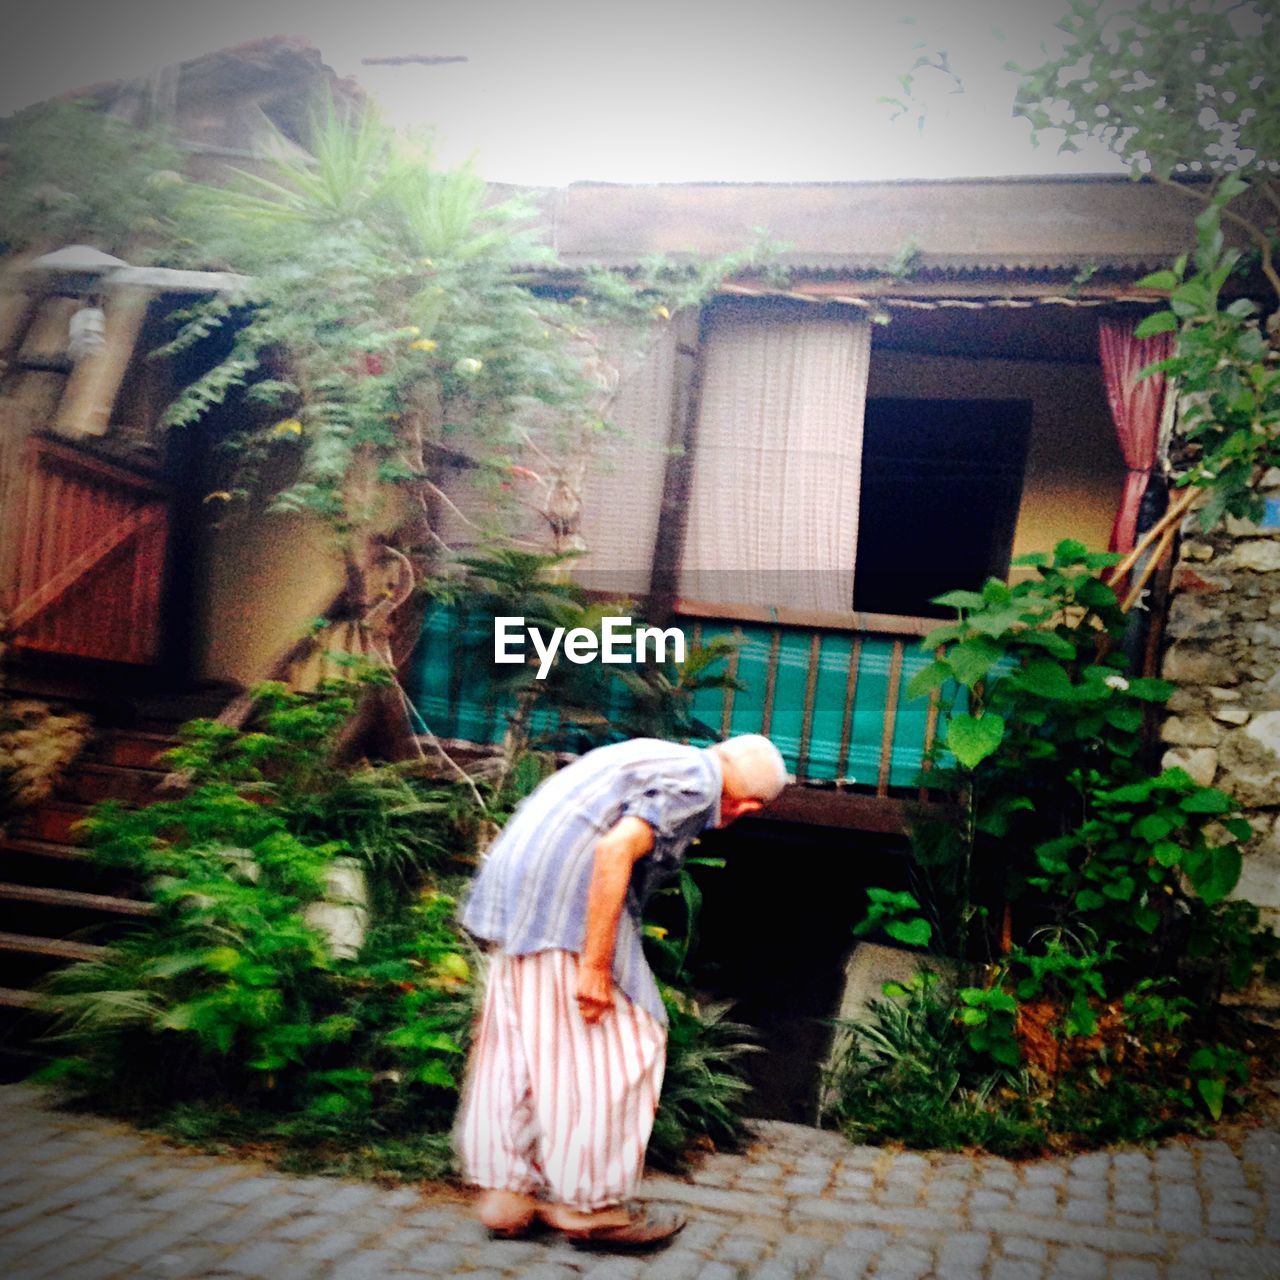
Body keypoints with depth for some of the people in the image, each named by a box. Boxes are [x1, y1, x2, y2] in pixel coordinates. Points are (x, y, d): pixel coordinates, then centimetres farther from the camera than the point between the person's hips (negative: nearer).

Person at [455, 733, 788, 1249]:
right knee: (615, 1047, 1)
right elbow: (615, 849, -21)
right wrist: (595, 967, -20)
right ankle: (590, 1204, 8)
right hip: (568, 900, -10)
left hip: (516, 890, 10)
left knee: (515, 1042, 13)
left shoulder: (661, 757, 21)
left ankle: (504, 1189, 19)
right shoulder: (696, 781, -8)